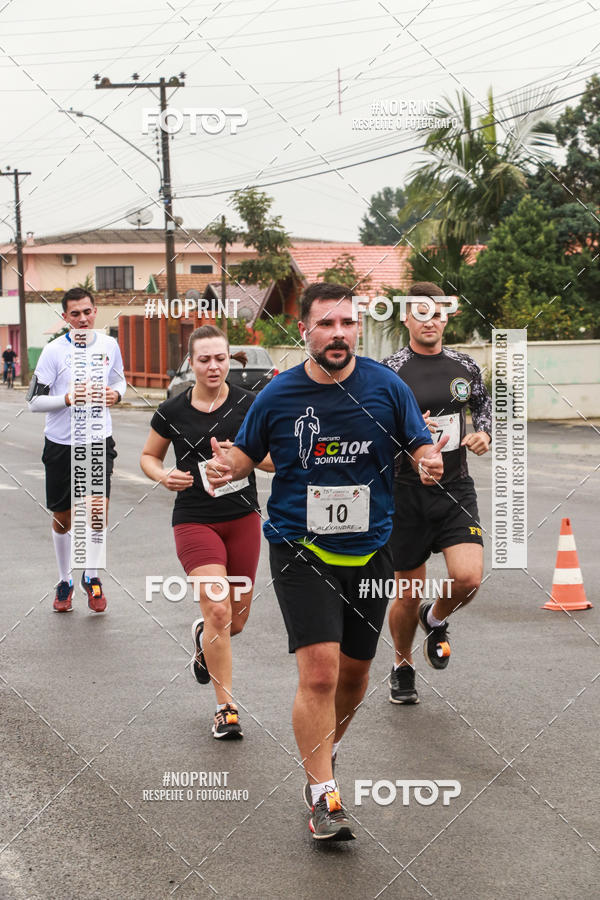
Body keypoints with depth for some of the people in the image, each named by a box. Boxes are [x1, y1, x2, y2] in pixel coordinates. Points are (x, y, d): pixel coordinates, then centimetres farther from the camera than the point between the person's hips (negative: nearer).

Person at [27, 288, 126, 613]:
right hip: (61, 444, -1)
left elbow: (120, 380, 18)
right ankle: (65, 581, 28)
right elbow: (34, 401, -8)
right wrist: (68, 398, -23)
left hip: (99, 440, 1)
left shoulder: (109, 345, 1)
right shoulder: (53, 351, -9)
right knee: (63, 518, 9)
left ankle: (91, 576, 8)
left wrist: (116, 393, -5)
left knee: (99, 509, -11)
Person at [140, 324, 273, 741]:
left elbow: (277, 460, -1)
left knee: (238, 617, 10)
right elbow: (149, 456, 11)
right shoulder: (172, 412, -4)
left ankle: (205, 638, 49)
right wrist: (163, 475, -11)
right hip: (195, 520, -2)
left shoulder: (250, 405, -4)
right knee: (217, 608, -16)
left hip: (243, 518, 2)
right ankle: (226, 708, -4)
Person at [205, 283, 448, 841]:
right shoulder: (277, 395, -4)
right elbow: (249, 452, 10)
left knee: (354, 670, 14)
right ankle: (322, 794, -5)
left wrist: (429, 462, -19)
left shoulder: (386, 387, -2)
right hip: (298, 549, -3)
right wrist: (227, 467, -12)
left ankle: (325, 746, 43)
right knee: (319, 671, -15)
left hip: (369, 550, 3)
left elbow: (421, 446, 4)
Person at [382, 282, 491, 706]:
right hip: (408, 492, -2)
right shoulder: (390, 371, -7)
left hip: (456, 489, 2)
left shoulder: (465, 366, 5)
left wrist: (484, 433, 3)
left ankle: (436, 619, 17)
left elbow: (483, 401, 24)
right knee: (409, 595, 5)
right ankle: (403, 667, 32)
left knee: (468, 577, -18)